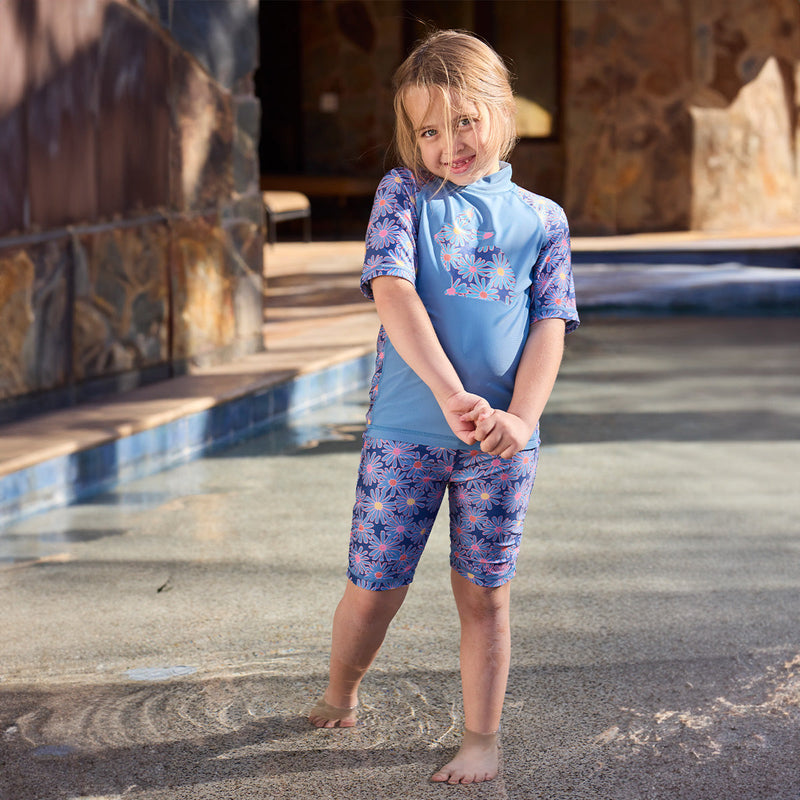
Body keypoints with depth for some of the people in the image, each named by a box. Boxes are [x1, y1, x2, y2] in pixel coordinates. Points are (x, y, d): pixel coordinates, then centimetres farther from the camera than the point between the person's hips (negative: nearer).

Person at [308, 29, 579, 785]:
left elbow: (550, 325, 1)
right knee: (375, 587, 5)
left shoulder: (541, 219, 6)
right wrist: (450, 394, -26)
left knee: (484, 594, 7)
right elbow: (393, 292, -13)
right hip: (404, 430, -1)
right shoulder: (403, 194, 1)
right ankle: (338, 696, 32)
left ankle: (481, 740, 20)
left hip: (498, 441, 1)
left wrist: (520, 418, -16)